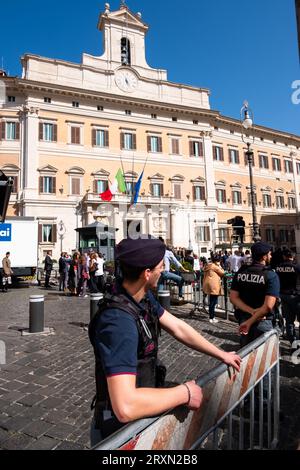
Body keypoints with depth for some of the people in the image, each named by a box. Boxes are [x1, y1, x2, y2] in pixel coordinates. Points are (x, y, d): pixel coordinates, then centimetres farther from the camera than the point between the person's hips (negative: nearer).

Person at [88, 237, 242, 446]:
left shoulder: (144, 297, -7)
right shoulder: (119, 320, -35)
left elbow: (178, 328, 3)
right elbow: (125, 407, -40)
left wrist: (222, 354, 7)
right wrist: (185, 393, -27)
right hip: (121, 430, -7)